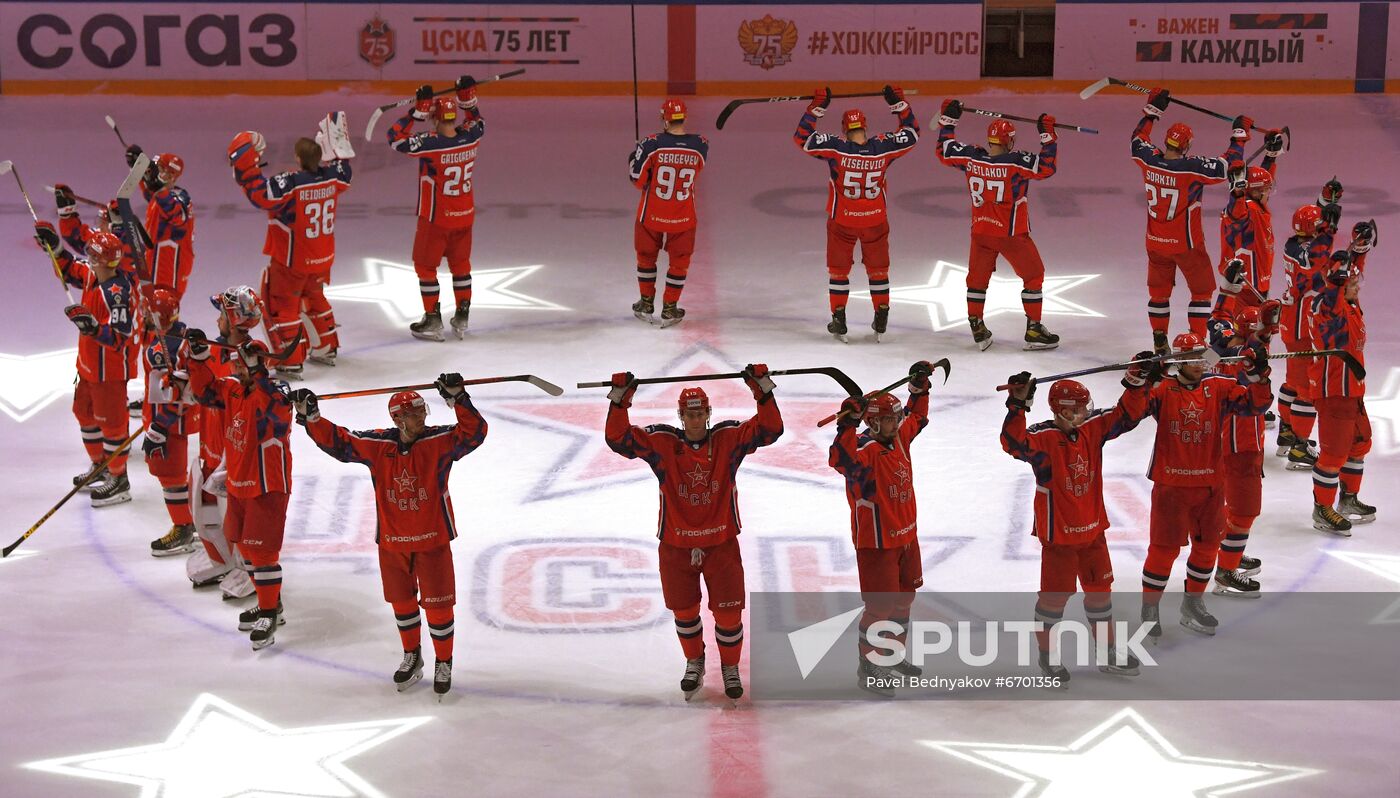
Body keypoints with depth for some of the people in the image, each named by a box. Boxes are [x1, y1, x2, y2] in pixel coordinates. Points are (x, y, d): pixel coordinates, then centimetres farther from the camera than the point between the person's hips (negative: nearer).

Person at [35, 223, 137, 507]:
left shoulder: (117, 291, -30)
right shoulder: (92, 275, -3)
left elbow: (118, 337, -33)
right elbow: (70, 269, 19)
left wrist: (91, 326, -46)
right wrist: (54, 246, 6)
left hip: (110, 369, -10)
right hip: (89, 364, 10)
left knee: (111, 420, 1)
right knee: (85, 411, 23)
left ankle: (119, 480, 14)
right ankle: (99, 466, 40)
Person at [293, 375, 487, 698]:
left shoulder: (439, 441, -14)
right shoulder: (377, 445, -8)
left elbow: (474, 432, -26)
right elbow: (337, 441, -1)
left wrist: (458, 400, -39)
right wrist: (311, 417, -11)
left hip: (432, 540, -3)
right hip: (392, 541, 3)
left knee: (438, 604, 5)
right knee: (402, 601, 18)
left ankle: (443, 662, 25)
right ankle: (411, 656, 39)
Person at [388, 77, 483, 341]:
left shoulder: (431, 144, -27)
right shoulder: (470, 138, -10)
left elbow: (396, 138, -24)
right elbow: (477, 122, 14)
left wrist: (419, 109, -24)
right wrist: (468, 97, 2)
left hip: (435, 219, -5)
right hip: (464, 216, 5)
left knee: (425, 266, 11)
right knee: (460, 264, 20)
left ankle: (432, 321, 14)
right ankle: (462, 319, 27)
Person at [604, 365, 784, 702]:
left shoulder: (728, 438, -5)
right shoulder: (661, 442, -7)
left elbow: (769, 429, -10)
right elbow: (618, 438, -12)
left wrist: (764, 391, -21)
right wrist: (619, 401, -22)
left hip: (721, 543, -1)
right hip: (676, 545, 1)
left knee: (728, 611, 2)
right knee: (684, 610, 14)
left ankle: (730, 666, 26)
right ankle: (694, 662, 39)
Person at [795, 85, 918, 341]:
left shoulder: (836, 148, -20)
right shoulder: (883, 147, -14)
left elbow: (802, 137, -14)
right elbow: (911, 134, 2)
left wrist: (817, 107, -10)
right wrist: (899, 103, 6)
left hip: (842, 221, -1)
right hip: (876, 221, 2)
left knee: (838, 269, 16)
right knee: (878, 268, 18)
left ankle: (839, 320, 19)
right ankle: (881, 320, 25)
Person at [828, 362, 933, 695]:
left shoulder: (899, 437, 1)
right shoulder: (865, 449, -24)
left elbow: (917, 417, 22)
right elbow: (840, 460, -47)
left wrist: (919, 385, 15)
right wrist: (848, 424, -55)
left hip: (905, 535, 9)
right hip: (876, 541, -9)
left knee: (904, 596, 22)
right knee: (880, 605, -4)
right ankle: (868, 668, 11)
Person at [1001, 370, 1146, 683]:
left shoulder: (1092, 429, -1)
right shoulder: (1043, 437, -21)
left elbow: (1124, 416, 5)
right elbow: (1014, 443, -39)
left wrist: (1136, 381, -7)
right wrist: (1019, 404, -49)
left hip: (1093, 528, 7)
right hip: (1057, 532, -7)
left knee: (1100, 588, 17)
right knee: (1056, 594, 3)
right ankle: (1047, 655, 22)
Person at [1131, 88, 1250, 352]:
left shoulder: (1149, 160, -12)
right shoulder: (1192, 168, -26)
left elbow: (1138, 139, 10)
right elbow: (1228, 165, -20)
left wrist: (1152, 109, 18)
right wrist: (1239, 135, -9)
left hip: (1155, 243, 5)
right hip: (1186, 244, -5)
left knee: (1159, 290, 18)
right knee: (1202, 290, 11)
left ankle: (1159, 342, 26)